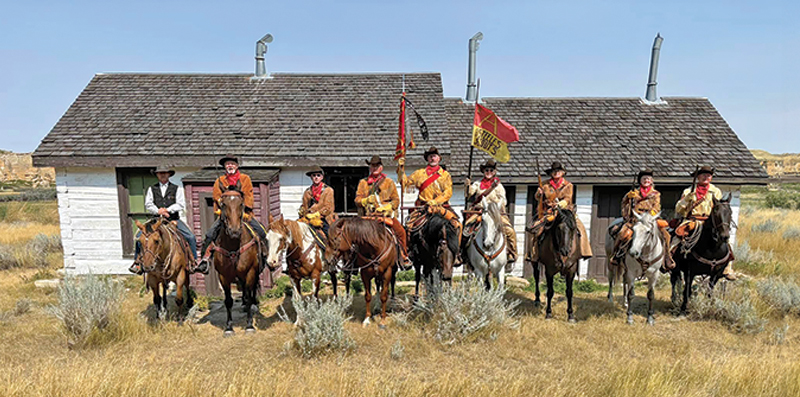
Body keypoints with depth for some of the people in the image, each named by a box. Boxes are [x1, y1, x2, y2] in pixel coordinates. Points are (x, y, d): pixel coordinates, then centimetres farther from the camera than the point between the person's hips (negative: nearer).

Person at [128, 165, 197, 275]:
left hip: (173, 220, -1)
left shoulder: (177, 188, 10)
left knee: (191, 237, -19)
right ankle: (137, 262, -1)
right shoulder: (151, 189, 15)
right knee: (140, 236, -16)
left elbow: (181, 204, 0)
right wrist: (158, 211, -13)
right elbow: (148, 205, 5)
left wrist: (168, 210, -13)